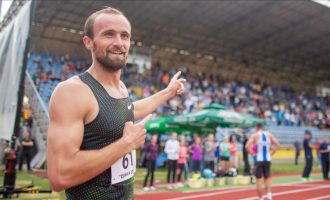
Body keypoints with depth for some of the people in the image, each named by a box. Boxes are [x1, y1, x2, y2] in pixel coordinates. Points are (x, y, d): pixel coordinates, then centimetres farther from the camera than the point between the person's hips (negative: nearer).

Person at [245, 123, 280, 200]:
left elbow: (247, 146, -17)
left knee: (259, 181, 4)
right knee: (267, 178, 13)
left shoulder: (255, 135, -4)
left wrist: (252, 153, -4)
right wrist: (271, 153, 9)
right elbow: (278, 145, 7)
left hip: (259, 160, -3)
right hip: (267, 160, 3)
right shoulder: (269, 135, 7)